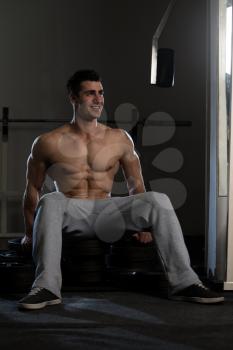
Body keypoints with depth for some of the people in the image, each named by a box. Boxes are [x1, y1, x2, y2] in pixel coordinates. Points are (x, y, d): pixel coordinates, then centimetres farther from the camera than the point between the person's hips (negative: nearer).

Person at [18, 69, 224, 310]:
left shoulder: (120, 139, 7)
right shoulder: (48, 143, 0)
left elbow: (136, 186, 15)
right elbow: (32, 190, 8)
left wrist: (143, 223, 7)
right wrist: (29, 233, 7)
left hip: (106, 212, 2)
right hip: (71, 213, -2)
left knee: (158, 200, -23)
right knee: (50, 202, -37)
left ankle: (183, 282, -23)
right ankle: (47, 286, -41)